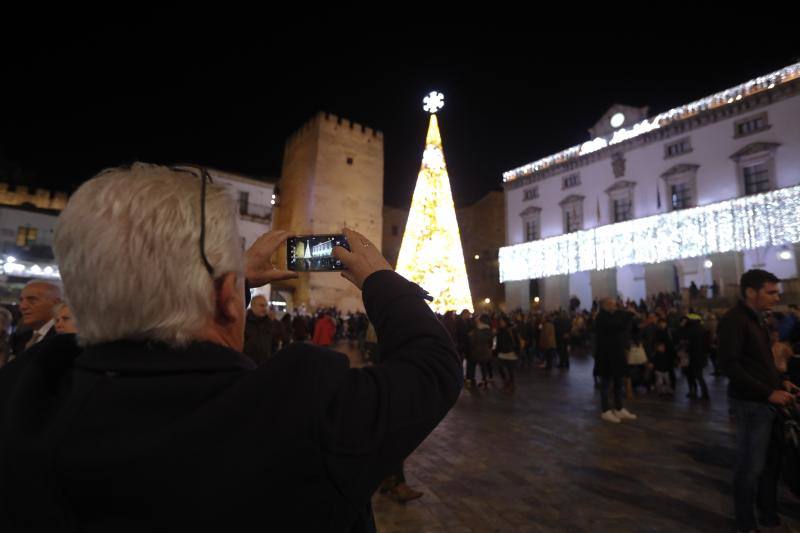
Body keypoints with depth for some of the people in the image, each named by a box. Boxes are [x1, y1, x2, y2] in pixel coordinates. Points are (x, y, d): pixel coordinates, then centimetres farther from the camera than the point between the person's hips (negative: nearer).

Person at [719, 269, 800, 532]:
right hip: (751, 403, -9)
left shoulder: (756, 318, 13)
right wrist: (768, 393, -20)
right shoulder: (734, 320, -15)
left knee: (772, 459, 19)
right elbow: (730, 364, -21)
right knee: (751, 466, 3)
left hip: (765, 402, 9)